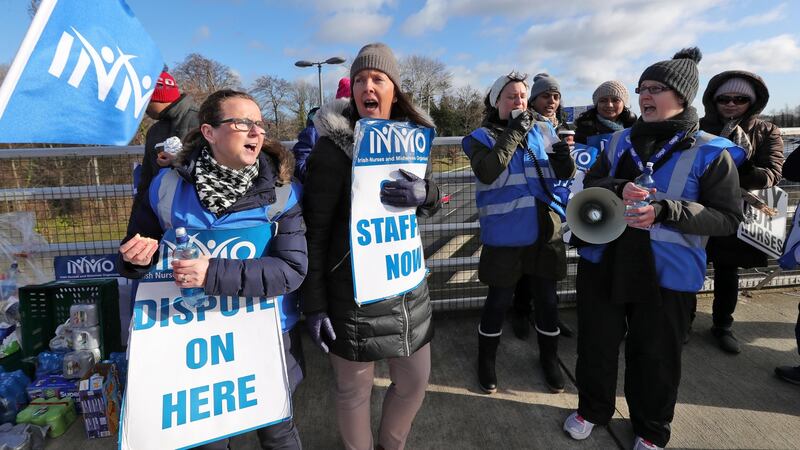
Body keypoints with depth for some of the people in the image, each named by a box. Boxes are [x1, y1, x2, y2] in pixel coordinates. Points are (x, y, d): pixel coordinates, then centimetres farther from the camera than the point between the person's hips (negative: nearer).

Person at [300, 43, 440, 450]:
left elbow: (431, 202, 11)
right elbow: (314, 230, -10)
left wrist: (424, 194, -14)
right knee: (353, 387, 12)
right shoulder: (333, 147, -11)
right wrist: (313, 302, -11)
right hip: (354, 289, -5)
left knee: (415, 381, 18)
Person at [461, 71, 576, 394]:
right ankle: (486, 361, 31)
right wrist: (513, 133, -19)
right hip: (504, 235, -3)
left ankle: (549, 359, 38)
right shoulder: (482, 136, -3)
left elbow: (565, 174, 8)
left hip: (545, 232, 4)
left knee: (547, 299, 15)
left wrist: (564, 158, -15)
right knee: (499, 300, 8)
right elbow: (487, 173, -22)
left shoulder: (542, 130, 7)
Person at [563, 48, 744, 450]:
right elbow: (590, 185, 4)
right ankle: (592, 409, 41)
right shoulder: (621, 140, 6)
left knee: (654, 356, 13)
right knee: (596, 344, 16)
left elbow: (728, 219, -9)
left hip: (666, 274, -3)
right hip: (603, 263, 4)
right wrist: (619, 190, -18)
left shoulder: (711, 152, -6)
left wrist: (666, 210, -25)